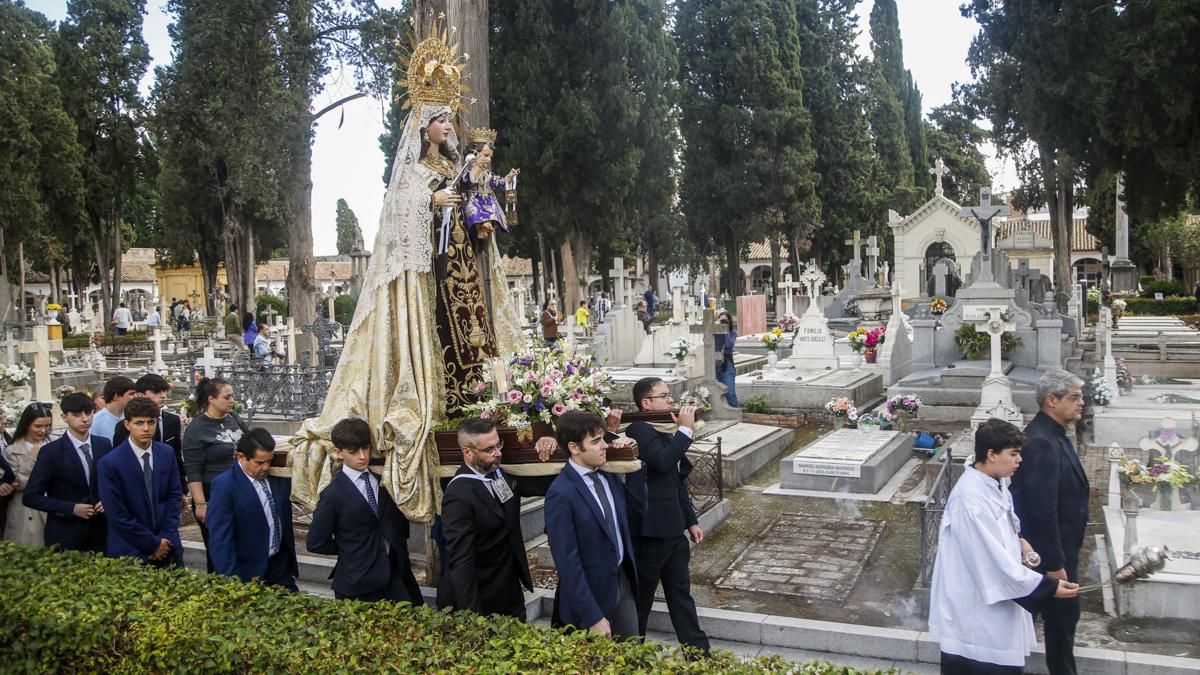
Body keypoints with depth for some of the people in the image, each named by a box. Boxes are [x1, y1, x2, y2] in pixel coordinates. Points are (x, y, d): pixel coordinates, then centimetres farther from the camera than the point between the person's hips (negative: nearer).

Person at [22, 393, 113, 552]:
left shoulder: (104, 445, 3)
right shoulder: (51, 451, -7)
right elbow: (31, 496, -7)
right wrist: (72, 509, -15)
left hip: (100, 532, 3)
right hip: (65, 537, -3)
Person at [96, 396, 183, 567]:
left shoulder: (167, 453, 2)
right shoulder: (110, 463, -12)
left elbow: (174, 495, 5)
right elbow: (117, 515, -13)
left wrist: (166, 537, -5)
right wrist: (152, 543, -11)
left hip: (167, 545, 4)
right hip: (130, 551, -4)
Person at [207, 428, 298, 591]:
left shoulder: (278, 477, 0)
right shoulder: (224, 485, -16)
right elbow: (220, 539, -17)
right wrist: (232, 582, -19)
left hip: (281, 565, 5)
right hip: (248, 572, -5)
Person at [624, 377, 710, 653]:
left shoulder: (664, 433, 12)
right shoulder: (639, 429, -15)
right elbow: (663, 461, -32)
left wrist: (691, 520, 18)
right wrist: (686, 429, -22)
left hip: (673, 530, 8)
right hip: (649, 532, -8)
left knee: (681, 594, 15)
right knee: (641, 597, 8)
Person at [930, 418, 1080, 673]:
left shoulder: (994, 483, 2)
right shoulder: (971, 499, -29)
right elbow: (996, 561, -28)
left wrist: (1018, 541, 0)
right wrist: (1048, 586, -23)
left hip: (992, 598, 10)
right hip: (974, 605, -10)